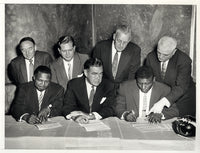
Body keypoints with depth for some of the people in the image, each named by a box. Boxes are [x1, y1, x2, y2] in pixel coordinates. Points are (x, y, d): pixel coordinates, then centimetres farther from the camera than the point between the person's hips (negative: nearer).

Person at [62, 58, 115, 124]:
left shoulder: (108, 86, -1)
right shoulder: (73, 84, -2)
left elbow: (109, 110, -8)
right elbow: (67, 108, -8)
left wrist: (90, 116, -23)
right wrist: (75, 117, -30)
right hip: (79, 124, -1)